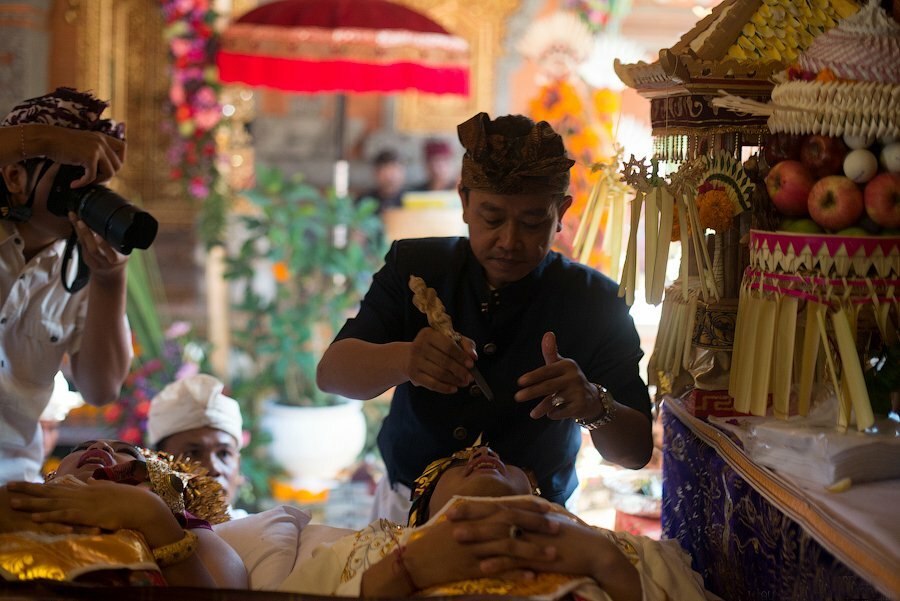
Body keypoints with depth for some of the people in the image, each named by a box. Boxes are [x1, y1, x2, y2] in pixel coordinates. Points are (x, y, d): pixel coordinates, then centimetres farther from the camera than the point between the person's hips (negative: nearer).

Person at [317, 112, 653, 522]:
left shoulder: (597, 303, -4)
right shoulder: (413, 266, 0)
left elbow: (636, 451, -7)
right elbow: (331, 372, -11)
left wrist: (594, 406, -30)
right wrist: (404, 360, -32)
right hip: (406, 506, 2)